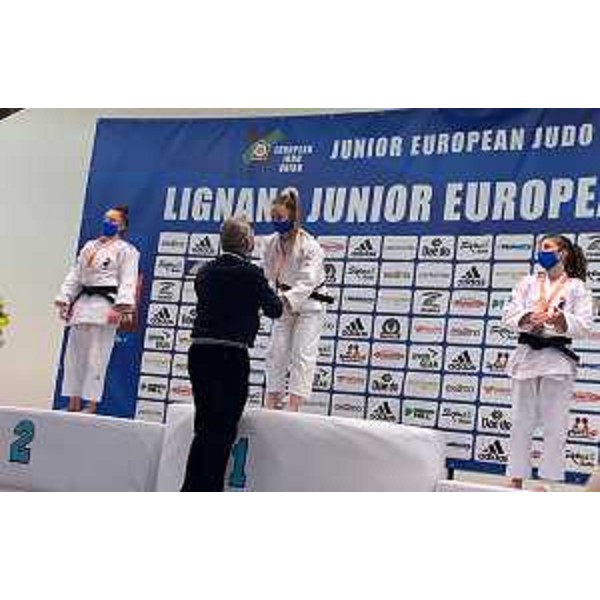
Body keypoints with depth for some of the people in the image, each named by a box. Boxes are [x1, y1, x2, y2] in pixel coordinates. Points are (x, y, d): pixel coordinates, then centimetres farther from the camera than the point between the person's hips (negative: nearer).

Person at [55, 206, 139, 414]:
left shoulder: (125, 250, 0)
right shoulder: (89, 246, 20)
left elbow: (127, 281, -10)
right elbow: (75, 275, 19)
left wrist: (120, 308, -22)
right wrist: (64, 300, 9)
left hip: (105, 304, -7)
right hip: (82, 303, 7)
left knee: (96, 357, -8)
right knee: (74, 354, 7)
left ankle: (92, 405, -3)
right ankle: (73, 403, 14)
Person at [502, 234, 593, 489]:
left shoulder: (576, 286, 2)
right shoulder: (528, 283, 12)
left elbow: (584, 325, -5)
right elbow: (508, 315, 2)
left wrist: (559, 319, -25)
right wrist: (529, 318, -18)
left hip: (557, 359, -3)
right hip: (527, 355, 3)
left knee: (555, 426, -1)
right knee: (521, 422, 6)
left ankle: (551, 483, 7)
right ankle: (516, 479, 13)